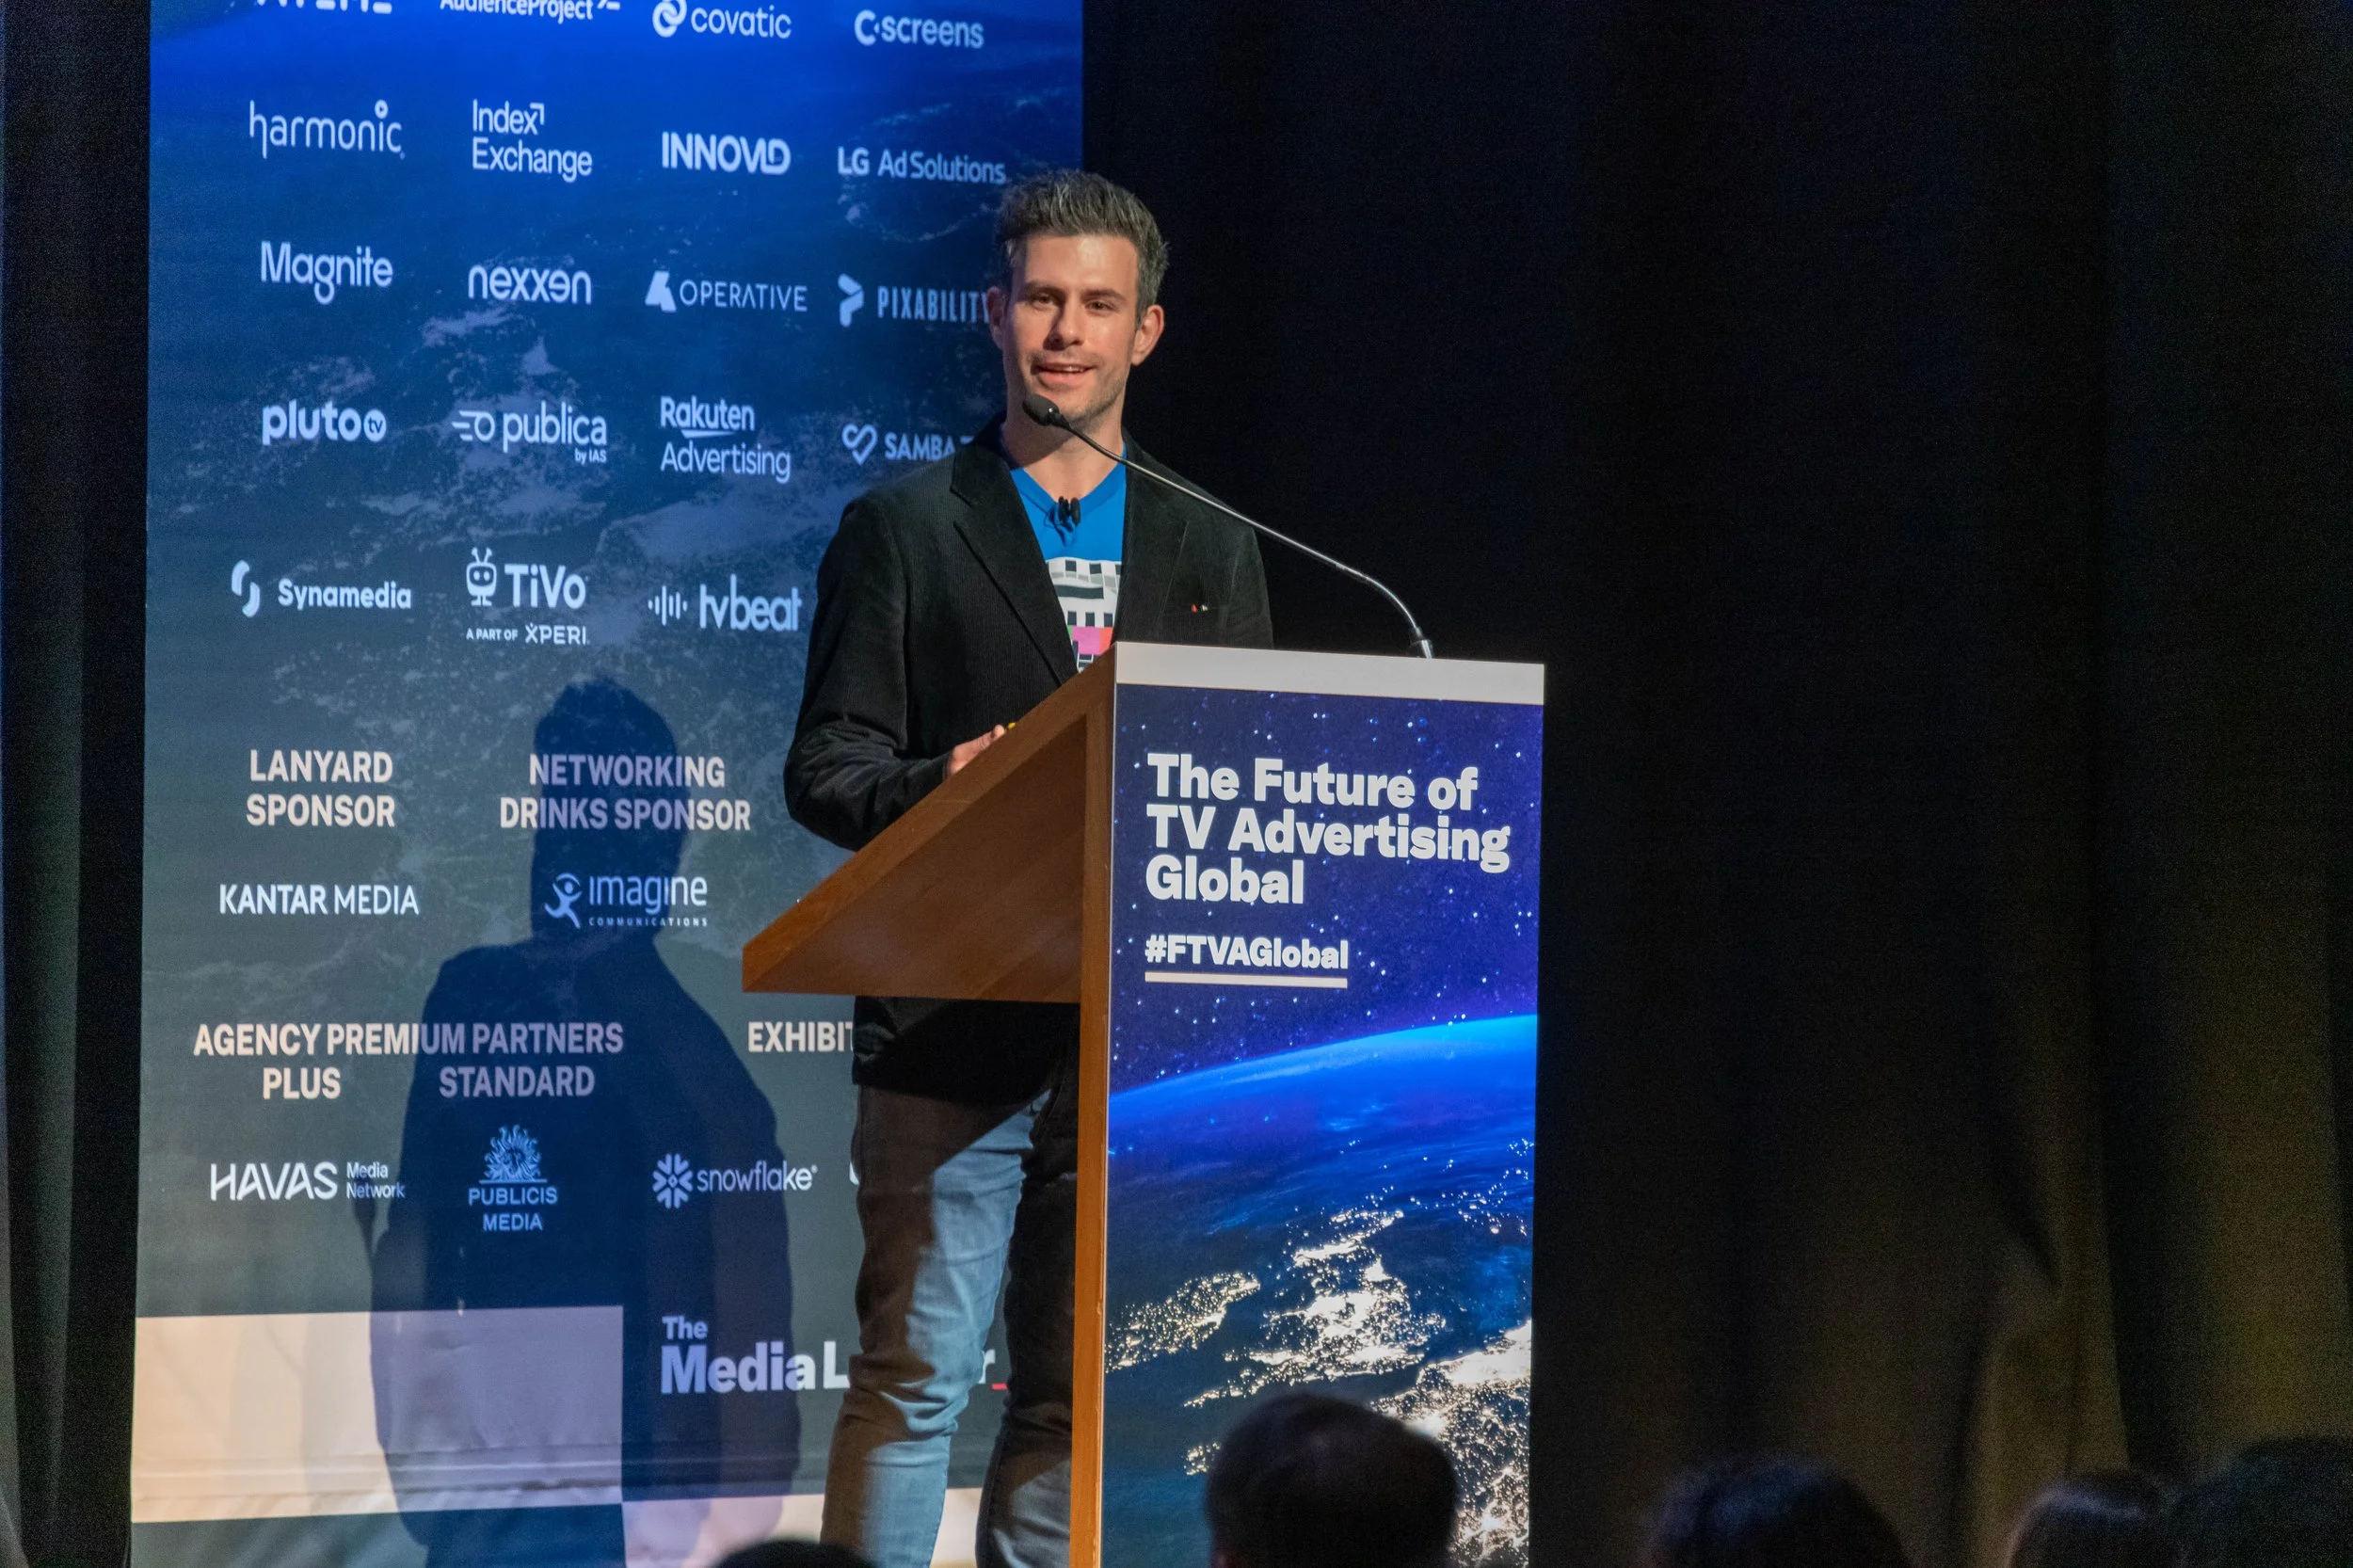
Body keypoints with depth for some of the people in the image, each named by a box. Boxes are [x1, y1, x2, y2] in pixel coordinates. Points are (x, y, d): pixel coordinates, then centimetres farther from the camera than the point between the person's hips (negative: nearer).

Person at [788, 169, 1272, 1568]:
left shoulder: (1211, 549, 16)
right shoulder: (905, 529, 7)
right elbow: (827, 767, 1)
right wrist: (935, 787, -19)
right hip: (951, 1028, -3)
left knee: (1079, 1394, 6)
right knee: (916, 1376, -7)